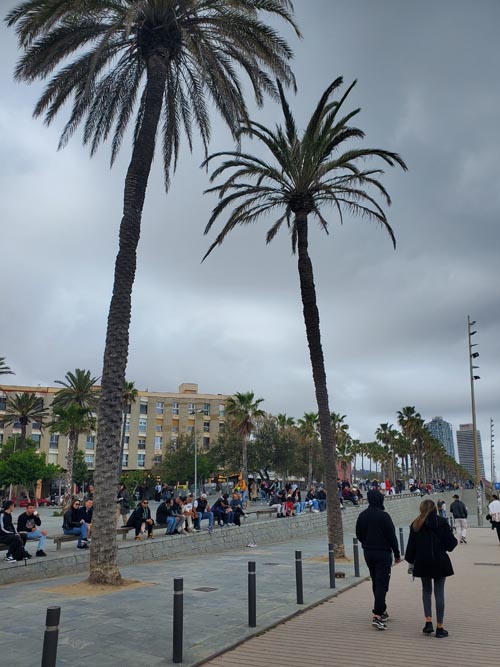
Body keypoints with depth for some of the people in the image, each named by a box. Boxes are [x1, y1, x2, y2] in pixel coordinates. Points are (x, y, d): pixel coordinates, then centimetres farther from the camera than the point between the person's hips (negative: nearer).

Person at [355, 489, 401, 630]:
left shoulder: (362, 516, 3)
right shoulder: (383, 516, -16)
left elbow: (359, 535, 9)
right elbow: (392, 536, -13)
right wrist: (397, 554, -3)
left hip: (368, 553, 6)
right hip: (383, 553, -6)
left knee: (375, 582, 18)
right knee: (382, 584, -5)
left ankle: (382, 611, 30)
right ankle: (377, 615, -13)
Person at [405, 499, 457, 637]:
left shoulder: (416, 524, -1)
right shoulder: (442, 522, -7)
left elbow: (411, 545, 1)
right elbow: (451, 542, -6)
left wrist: (411, 562, 11)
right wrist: (455, 541, 17)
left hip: (422, 562, 2)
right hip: (440, 562, -2)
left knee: (426, 590, 18)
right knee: (439, 592, 6)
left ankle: (428, 622, 7)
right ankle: (439, 628, 9)